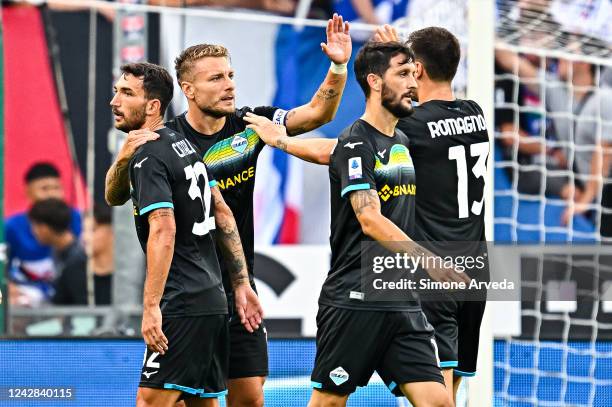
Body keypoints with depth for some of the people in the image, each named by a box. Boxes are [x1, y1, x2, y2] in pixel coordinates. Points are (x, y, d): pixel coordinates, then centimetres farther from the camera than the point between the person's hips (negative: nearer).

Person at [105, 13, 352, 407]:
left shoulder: (249, 125, 2)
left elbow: (316, 113, 1)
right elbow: (115, 198, -5)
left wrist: (338, 67, -15)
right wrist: (123, 158, -26)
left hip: (238, 287, 4)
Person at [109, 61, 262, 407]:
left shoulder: (148, 157, -11)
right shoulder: (182, 143, 16)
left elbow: (163, 232, -21)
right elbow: (223, 214, 19)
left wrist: (151, 307, -23)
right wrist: (242, 284, 21)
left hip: (181, 306, -10)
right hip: (214, 301, 10)